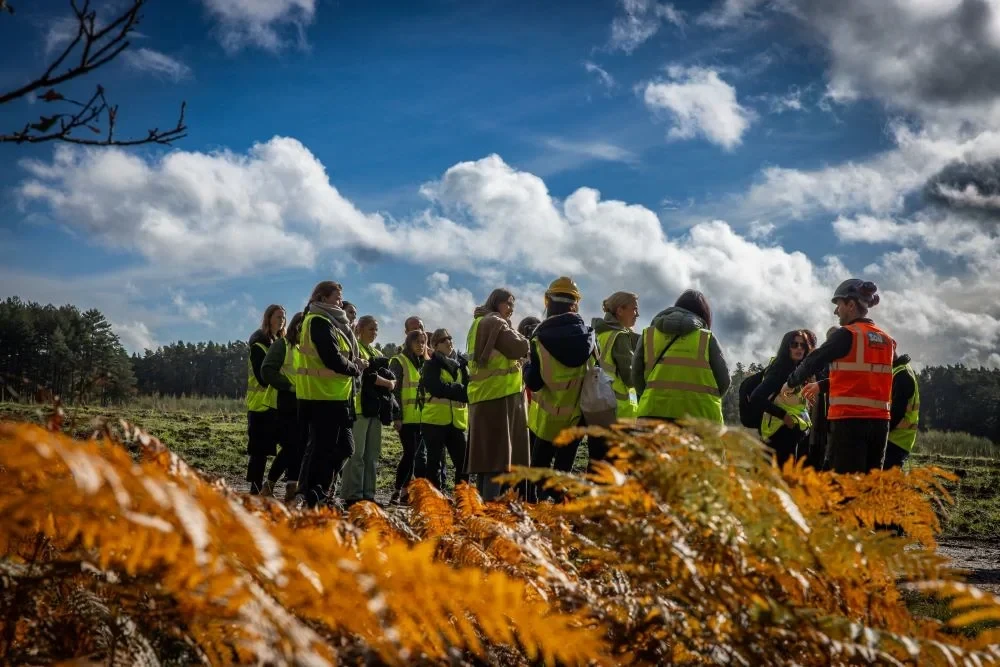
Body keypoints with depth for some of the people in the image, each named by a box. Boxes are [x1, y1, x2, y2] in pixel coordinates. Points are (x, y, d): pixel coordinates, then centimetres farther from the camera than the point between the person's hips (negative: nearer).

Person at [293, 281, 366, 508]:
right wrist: (356, 368, -6)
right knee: (322, 448, -5)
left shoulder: (328, 323, 18)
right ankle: (308, 496, -1)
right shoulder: (318, 322, -13)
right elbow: (333, 359, -21)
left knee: (345, 446, 14)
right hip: (323, 397, -10)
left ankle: (318, 493, 18)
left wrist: (355, 363, 0)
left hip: (335, 396, 10)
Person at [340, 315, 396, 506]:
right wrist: (387, 383, -5)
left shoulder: (377, 354, 23)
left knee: (372, 454, 7)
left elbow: (392, 378, 16)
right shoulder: (355, 349, -3)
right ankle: (352, 495, -8)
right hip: (359, 407, -8)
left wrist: (391, 383, -6)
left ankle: (368, 494, 10)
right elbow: (365, 374, -16)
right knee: (357, 453, -9)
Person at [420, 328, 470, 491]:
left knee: (463, 461, 2)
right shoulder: (431, 365, -1)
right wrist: (460, 390, -19)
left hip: (456, 420, 5)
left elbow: (469, 386, 3)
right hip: (435, 419, -5)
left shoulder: (461, 363, 14)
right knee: (435, 462, 0)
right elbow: (437, 388, -18)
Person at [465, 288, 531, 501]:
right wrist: (514, 333, 5)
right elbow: (520, 348, -15)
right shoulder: (495, 323, -8)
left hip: (484, 397, 10)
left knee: (486, 457, 10)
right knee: (497, 458, -12)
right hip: (499, 397, -10)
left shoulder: (479, 324, 22)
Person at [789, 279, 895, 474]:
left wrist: (791, 383, 17)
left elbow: (813, 361, -1)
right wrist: (823, 385, 29)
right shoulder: (887, 341, 14)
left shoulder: (846, 335, -6)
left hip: (849, 419, -6)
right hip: (879, 420, 6)